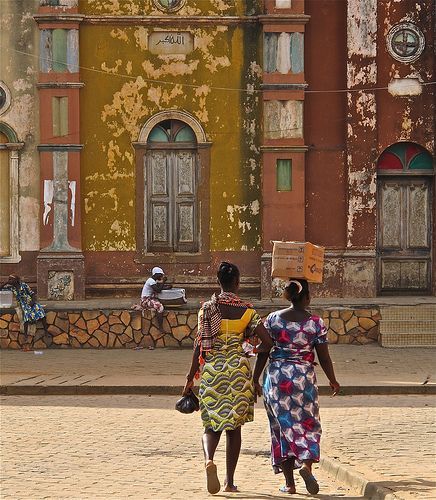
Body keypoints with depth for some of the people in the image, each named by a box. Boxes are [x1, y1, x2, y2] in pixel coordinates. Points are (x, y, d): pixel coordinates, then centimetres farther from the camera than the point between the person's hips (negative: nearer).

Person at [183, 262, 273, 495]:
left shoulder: (207, 309, -1)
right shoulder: (246, 311, -2)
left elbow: (200, 344, -4)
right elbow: (268, 342, -7)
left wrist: (191, 377, 1)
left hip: (211, 370, 0)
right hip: (238, 369, 0)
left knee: (212, 425, 7)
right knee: (234, 427, 11)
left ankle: (209, 459, -25)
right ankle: (230, 481, 14)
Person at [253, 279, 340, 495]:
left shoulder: (273, 319, -1)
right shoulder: (316, 323, -4)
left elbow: (263, 353, 0)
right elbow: (324, 358, -2)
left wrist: (255, 379, 9)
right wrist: (333, 381, 13)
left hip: (276, 377, 1)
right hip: (304, 377, -1)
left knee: (283, 427, 8)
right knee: (307, 425, 11)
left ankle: (289, 483, 8)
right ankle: (306, 464, -16)